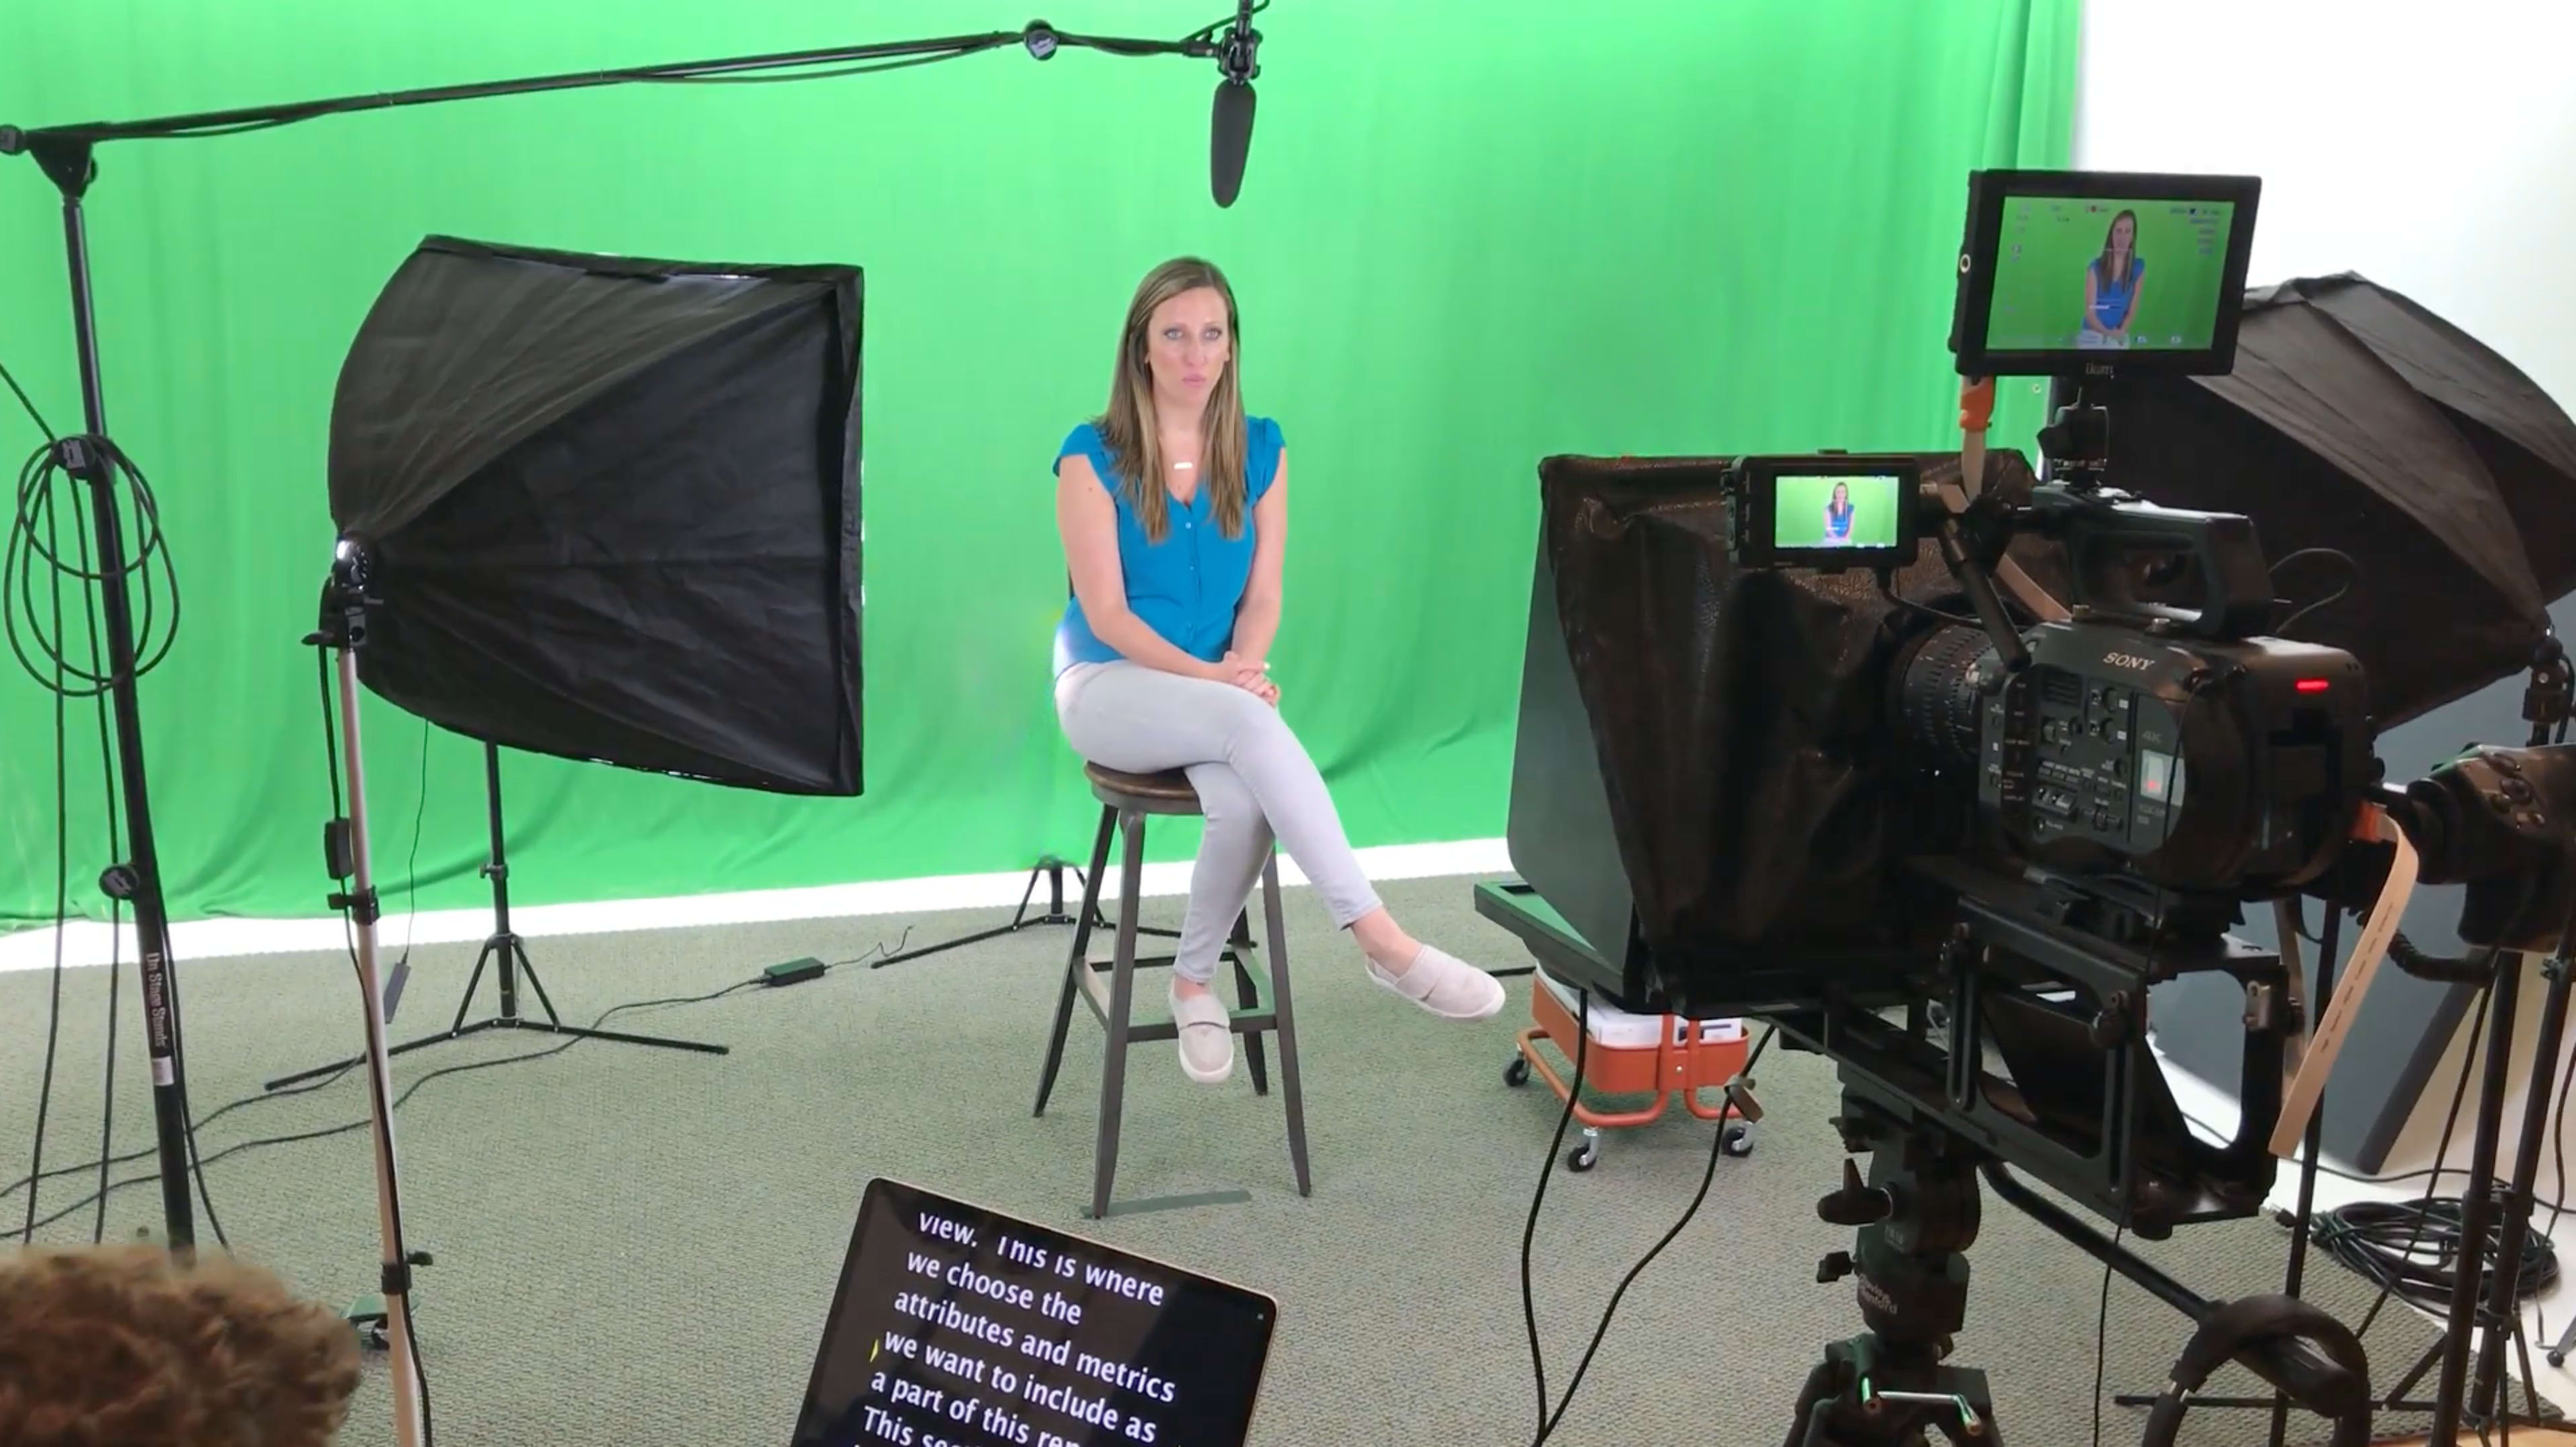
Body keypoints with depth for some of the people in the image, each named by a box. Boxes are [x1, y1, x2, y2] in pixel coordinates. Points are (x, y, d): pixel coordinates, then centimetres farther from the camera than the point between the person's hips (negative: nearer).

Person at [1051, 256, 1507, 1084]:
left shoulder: (1261, 451, 4)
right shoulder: (1091, 455, -8)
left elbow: (1263, 595, 3)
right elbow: (1105, 613, -12)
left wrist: (1245, 665, -18)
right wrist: (1212, 677, -24)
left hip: (1217, 697, 3)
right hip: (1108, 688, -3)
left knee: (1244, 804, -32)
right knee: (1251, 722, -35)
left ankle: (1194, 980, -6)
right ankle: (1381, 942, -36)